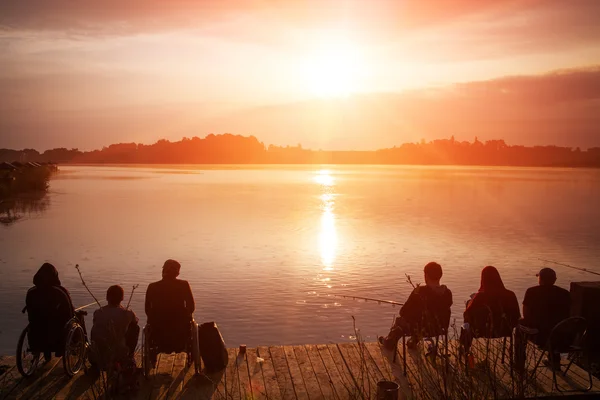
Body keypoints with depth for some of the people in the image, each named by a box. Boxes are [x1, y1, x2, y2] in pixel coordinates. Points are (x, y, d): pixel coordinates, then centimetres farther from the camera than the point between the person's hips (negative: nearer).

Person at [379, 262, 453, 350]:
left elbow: (404, 313, -16)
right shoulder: (447, 293, -10)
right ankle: (413, 341, 55)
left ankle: (389, 342, 48)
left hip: (423, 329, -5)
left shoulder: (419, 292, -23)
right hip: (441, 328, 5)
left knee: (400, 321, 25)